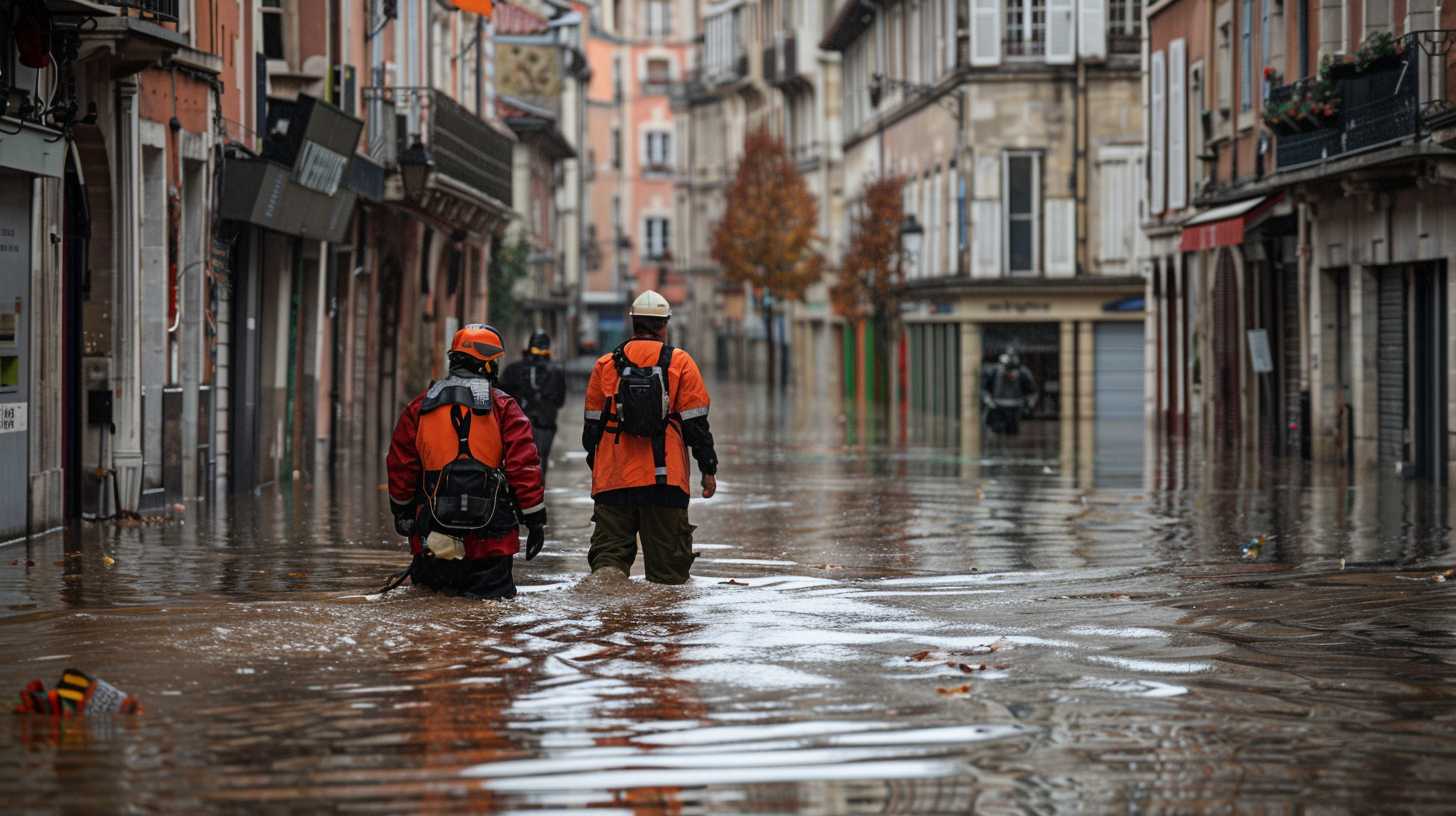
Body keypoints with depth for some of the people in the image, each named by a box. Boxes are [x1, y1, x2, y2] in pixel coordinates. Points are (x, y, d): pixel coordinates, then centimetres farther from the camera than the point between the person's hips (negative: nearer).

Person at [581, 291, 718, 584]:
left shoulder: (606, 365, 7)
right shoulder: (680, 363, 0)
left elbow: (592, 425, 12)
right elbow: (695, 423, -2)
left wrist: (595, 467, 23)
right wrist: (708, 469, 4)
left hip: (613, 479, 2)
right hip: (665, 478, -2)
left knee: (610, 548, 4)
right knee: (667, 560, 5)